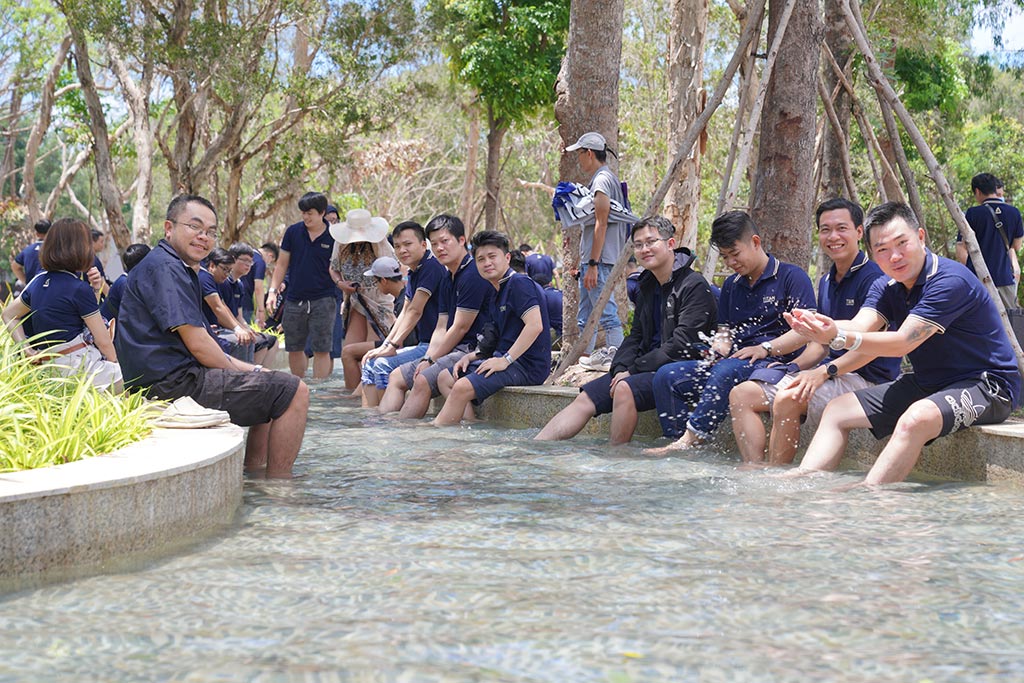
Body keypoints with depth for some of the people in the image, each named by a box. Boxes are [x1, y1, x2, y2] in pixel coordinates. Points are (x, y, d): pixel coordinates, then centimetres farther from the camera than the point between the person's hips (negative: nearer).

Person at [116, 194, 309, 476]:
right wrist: (240, 372, -3)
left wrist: (252, 370, 12)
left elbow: (200, 347, 21)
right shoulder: (165, 268, -13)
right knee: (293, 391, -11)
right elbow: (198, 344, -19)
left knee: (270, 387, 28)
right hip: (173, 386, -11)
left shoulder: (180, 269, 21)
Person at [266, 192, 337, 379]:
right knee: (294, 348, 10)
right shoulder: (293, 232, 3)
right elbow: (282, 265, 9)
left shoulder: (333, 237, -3)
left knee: (321, 349, -3)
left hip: (322, 301, -3)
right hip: (294, 300, 3)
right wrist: (273, 290, 1)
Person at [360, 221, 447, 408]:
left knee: (383, 365, -22)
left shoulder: (431, 267, -15)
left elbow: (415, 311, -18)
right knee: (370, 363, 6)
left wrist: (393, 346, -16)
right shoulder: (414, 273, 16)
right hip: (423, 345, 11)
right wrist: (385, 345, 4)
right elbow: (405, 313, 16)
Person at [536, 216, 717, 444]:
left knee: (626, 389, -33)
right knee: (586, 397, -7)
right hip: (651, 366, 8)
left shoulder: (694, 286, -11)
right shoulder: (648, 287, 16)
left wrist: (633, 370, -16)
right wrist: (620, 369, -4)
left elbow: (681, 345, -18)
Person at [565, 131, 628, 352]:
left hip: (599, 260, -10)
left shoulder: (602, 180, -11)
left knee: (607, 315, -13)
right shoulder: (598, 179, 20)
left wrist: (593, 264, -21)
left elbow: (601, 224, -18)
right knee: (585, 320, 12)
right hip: (591, 260, 10)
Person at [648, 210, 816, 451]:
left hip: (774, 363, -7)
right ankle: (679, 443, -27)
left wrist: (767, 348, -17)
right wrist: (718, 350, 0)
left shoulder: (792, 277, 1)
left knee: (727, 370, -39)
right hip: (733, 361, 7)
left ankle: (691, 438, -40)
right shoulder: (731, 285, 23)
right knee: (667, 375, -14)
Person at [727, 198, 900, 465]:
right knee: (741, 395, -3)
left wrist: (826, 371, -27)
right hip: (832, 371, 9)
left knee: (788, 400, -33)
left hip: (867, 379, -9)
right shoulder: (826, 282, 17)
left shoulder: (873, 277, -12)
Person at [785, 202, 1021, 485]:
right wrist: (819, 326, -36)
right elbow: (857, 328, -14)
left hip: (988, 385, -9)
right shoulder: (886, 289, 5)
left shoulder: (950, 281, -21)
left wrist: (839, 338, -40)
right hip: (927, 384, 9)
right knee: (837, 410, 2)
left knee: (915, 419, -37)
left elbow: (902, 343, -27)